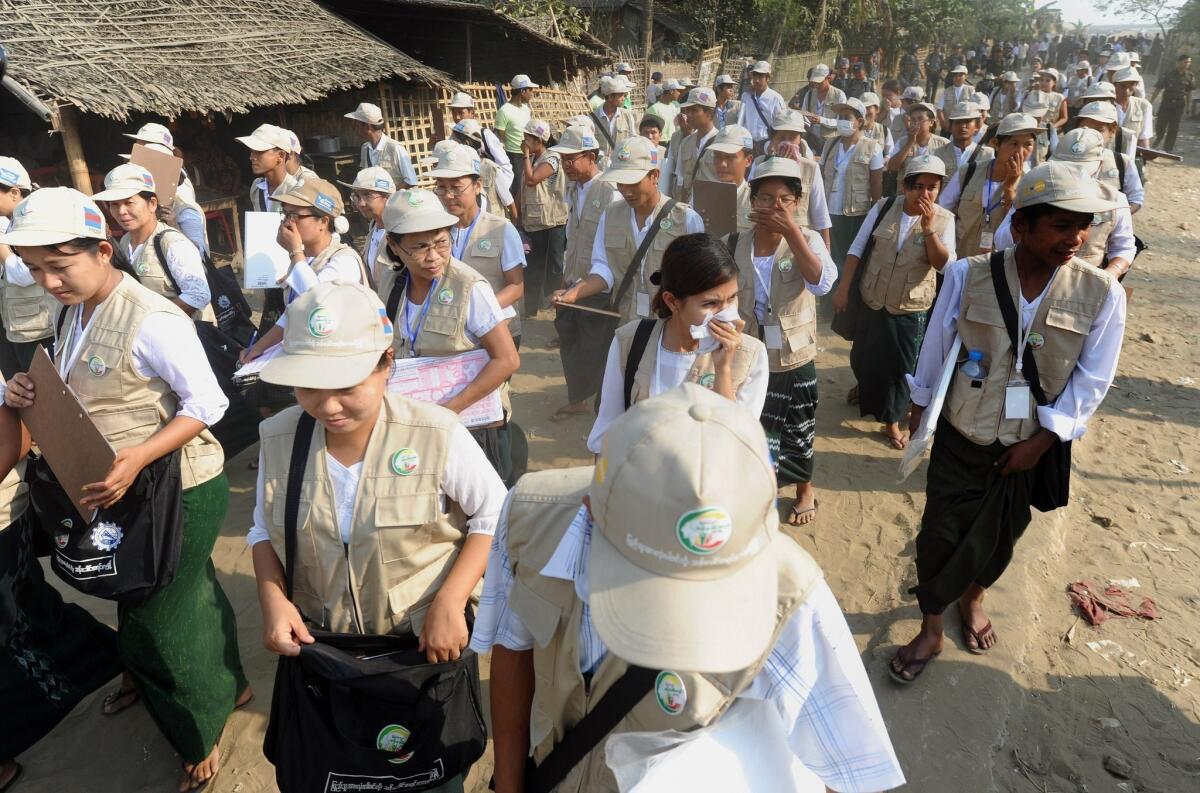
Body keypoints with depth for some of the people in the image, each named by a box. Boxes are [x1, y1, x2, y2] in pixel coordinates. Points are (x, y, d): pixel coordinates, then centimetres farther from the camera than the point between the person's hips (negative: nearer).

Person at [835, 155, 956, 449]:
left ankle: (892, 421, 25)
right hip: (872, 300, 2)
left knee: (900, 367, 6)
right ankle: (865, 384, 53)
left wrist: (928, 227, -27)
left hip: (910, 309, -1)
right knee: (862, 356, 19)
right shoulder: (883, 208, -6)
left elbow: (944, 265, -17)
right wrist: (843, 288, -7)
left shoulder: (944, 219, -8)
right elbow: (857, 249, -3)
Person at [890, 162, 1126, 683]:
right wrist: (919, 411, 7)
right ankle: (930, 629, 28)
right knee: (941, 533, 6)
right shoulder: (967, 275, -16)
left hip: (1033, 445, 2)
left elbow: (1091, 381, -7)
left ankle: (973, 597, 51)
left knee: (1000, 536, 21)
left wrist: (1040, 442, -10)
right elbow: (935, 349, -3)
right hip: (961, 437, -1)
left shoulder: (1102, 294, -13)